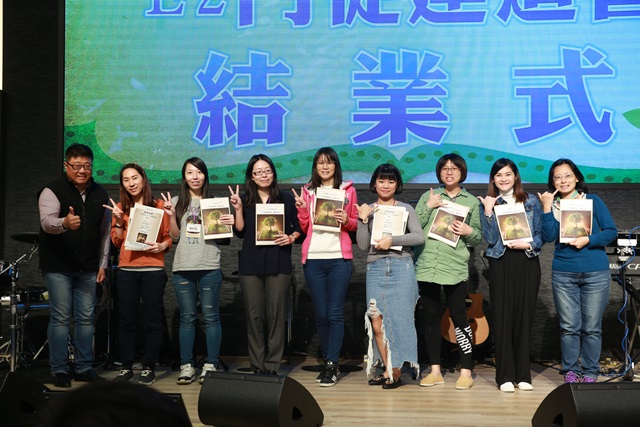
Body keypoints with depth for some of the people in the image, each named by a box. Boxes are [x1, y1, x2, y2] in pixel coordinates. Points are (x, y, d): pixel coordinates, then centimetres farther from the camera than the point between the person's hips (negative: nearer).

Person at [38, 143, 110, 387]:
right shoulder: (52, 191, -8)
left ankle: (84, 368, 17)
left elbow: (105, 231, 12)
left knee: (86, 318, 7)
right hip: (58, 267, -4)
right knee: (61, 319, -2)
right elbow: (47, 221, -25)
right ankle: (59, 371, 6)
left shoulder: (100, 194, 8)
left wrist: (103, 264, 8)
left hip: (88, 268, 5)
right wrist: (64, 223, -47)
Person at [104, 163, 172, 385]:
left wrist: (161, 246, -15)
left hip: (153, 269, -2)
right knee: (126, 320, 4)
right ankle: (126, 367, 13)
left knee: (153, 320, 0)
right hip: (126, 269, 2)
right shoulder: (120, 207, 12)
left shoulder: (159, 205, 6)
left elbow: (169, 237, 5)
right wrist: (118, 220, -8)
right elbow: (117, 242, 6)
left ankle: (149, 367, 8)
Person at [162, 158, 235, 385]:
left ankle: (210, 365, 3)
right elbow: (174, 236, 7)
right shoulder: (178, 202, 10)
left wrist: (230, 223, -11)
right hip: (183, 268, 1)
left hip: (209, 268, -1)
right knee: (187, 318, 6)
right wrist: (172, 216, -8)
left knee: (211, 317, -1)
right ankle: (186, 366, 10)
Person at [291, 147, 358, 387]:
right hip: (313, 259, 2)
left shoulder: (348, 190, 9)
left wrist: (346, 220, -11)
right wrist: (302, 208, -4)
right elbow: (304, 228, 13)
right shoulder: (308, 191, 13)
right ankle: (328, 362, 15)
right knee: (320, 314, 4)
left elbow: (355, 224, 10)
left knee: (335, 313, -6)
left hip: (339, 258, -2)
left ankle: (332, 365, -2)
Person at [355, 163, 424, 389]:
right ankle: (388, 370, 8)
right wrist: (363, 220, -6)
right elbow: (363, 245, 5)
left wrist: (392, 239, -14)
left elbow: (419, 237, -5)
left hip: (401, 267, -2)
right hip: (375, 268, 2)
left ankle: (396, 372, 5)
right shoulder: (367, 210, 13)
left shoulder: (406, 209, 8)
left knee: (398, 319, -3)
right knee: (377, 324, -3)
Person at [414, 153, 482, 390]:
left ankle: (466, 371, 4)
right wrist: (428, 207, -6)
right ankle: (435, 370, 15)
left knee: (459, 317, -3)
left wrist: (468, 232, -10)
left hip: (455, 267, -2)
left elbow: (478, 238, 11)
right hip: (426, 265, 2)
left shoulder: (471, 201, 10)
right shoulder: (428, 197, 12)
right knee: (430, 317, 6)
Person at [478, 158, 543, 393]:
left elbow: (541, 234, 6)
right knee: (502, 318, -3)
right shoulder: (488, 203, 7)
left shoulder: (531, 202, 9)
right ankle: (505, 376, 3)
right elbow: (489, 239, -4)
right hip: (501, 264, -1)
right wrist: (488, 211, -13)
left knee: (524, 318, 3)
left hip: (527, 262, 1)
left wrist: (527, 244, -12)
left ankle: (522, 375, 11)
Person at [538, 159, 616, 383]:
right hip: (563, 274, 1)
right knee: (569, 326, 3)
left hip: (596, 273, -1)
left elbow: (611, 231, -1)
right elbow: (549, 237, -7)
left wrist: (587, 240, -15)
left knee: (592, 327, 3)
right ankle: (570, 371, 15)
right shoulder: (552, 206, 7)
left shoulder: (593, 201, 3)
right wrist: (546, 208, -12)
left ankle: (590, 373, 14)